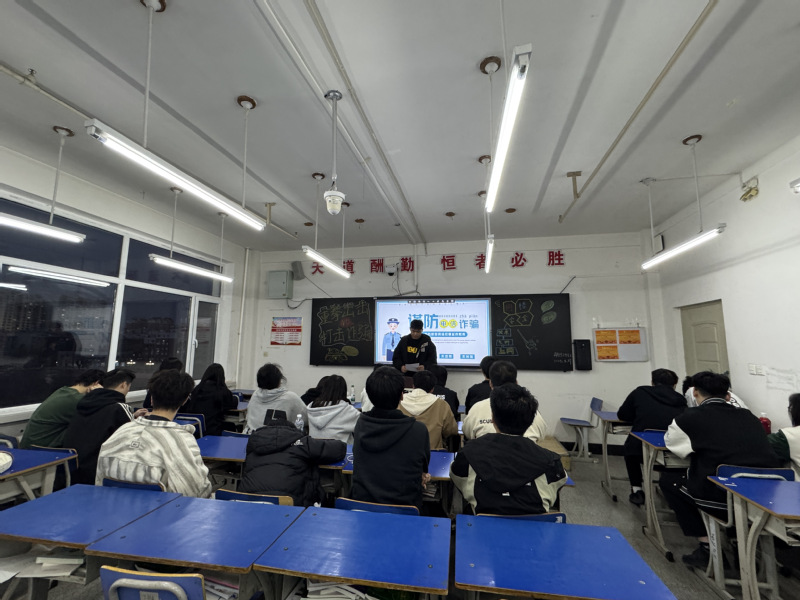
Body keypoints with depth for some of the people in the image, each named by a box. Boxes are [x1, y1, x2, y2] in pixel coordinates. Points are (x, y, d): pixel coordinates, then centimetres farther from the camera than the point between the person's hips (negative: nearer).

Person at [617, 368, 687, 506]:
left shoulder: (640, 393, 4)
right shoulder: (681, 400, 7)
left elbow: (622, 415, 14)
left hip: (642, 452, -2)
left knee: (629, 448, 32)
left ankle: (636, 490, 27)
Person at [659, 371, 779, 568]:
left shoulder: (691, 417, -3)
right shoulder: (749, 416, 10)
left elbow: (669, 441, 15)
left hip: (727, 500, -6)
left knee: (668, 480, 16)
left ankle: (706, 547, 15)